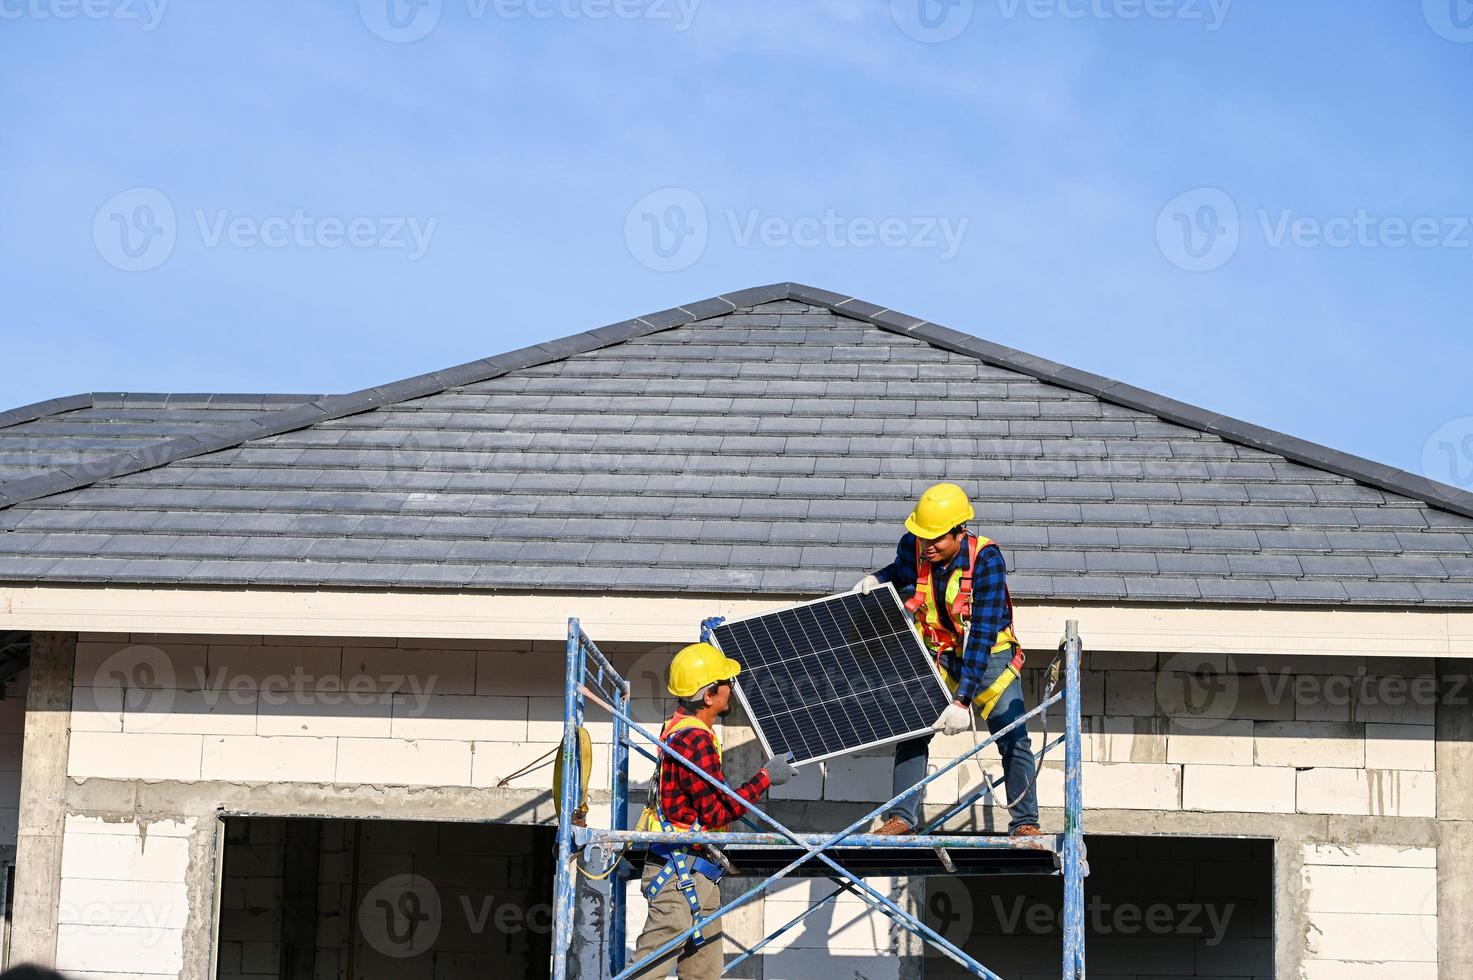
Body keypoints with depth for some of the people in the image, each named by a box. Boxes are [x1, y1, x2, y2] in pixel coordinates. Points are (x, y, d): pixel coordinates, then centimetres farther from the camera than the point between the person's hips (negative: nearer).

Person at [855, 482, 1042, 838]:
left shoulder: (986, 559, -30)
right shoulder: (912, 547, -17)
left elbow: (983, 634, -33)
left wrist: (963, 700, -37)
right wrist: (878, 579, -12)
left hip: (988, 653, -3)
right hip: (937, 653, 3)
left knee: (1014, 738, -9)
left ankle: (1025, 823, 4)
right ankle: (903, 818, 3)